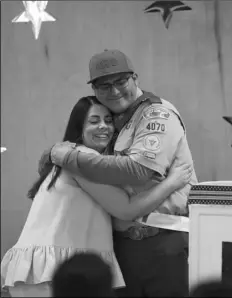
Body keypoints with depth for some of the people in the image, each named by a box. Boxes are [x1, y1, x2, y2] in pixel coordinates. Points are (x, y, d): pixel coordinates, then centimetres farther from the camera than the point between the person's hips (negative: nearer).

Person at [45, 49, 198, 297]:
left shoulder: (158, 114, -9)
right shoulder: (114, 122, 16)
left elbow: (138, 170, -23)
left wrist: (68, 157, -17)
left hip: (163, 243, -7)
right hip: (122, 242, 7)